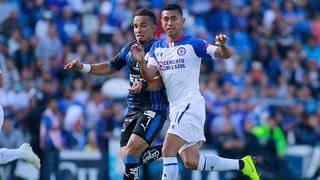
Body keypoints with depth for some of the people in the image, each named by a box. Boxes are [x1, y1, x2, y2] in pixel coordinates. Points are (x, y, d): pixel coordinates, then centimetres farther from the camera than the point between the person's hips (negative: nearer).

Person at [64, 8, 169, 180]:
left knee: (131, 151, -22)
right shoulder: (130, 48, 11)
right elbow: (110, 67, 22)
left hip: (154, 109, -8)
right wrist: (82, 67, 12)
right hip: (133, 109, 8)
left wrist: (144, 85, -41)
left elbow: (161, 82, -22)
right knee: (127, 157, 2)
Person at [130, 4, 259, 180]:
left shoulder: (193, 44, -4)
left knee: (168, 151, -17)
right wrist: (141, 61, -18)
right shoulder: (157, 47, 13)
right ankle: (241, 164, 19)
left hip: (190, 105, -7)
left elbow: (226, 55, -8)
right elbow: (149, 76, 2)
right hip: (176, 109, 7)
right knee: (192, 162, 4)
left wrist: (222, 46, -31)